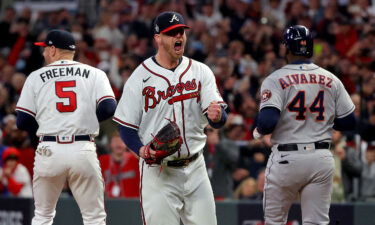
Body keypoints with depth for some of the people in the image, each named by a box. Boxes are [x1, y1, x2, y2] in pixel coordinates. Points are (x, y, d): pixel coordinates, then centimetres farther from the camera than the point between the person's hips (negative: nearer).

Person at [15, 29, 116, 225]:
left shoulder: (36, 77, 6)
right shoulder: (94, 74, 7)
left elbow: (23, 122, 2)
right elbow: (108, 108, -7)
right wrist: (88, 119, 13)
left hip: (49, 150, 0)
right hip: (83, 149, 0)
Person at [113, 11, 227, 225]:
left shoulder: (201, 72, 5)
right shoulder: (140, 77, -4)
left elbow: (220, 120, -4)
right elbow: (126, 127, -1)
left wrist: (216, 115, -28)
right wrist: (141, 149, -20)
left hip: (195, 167, 3)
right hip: (157, 170, -3)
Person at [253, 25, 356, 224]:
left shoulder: (276, 80, -7)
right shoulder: (332, 80, 5)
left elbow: (267, 121, -18)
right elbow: (349, 122, 7)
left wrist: (258, 131, 4)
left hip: (286, 158, -3)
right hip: (322, 159, 3)